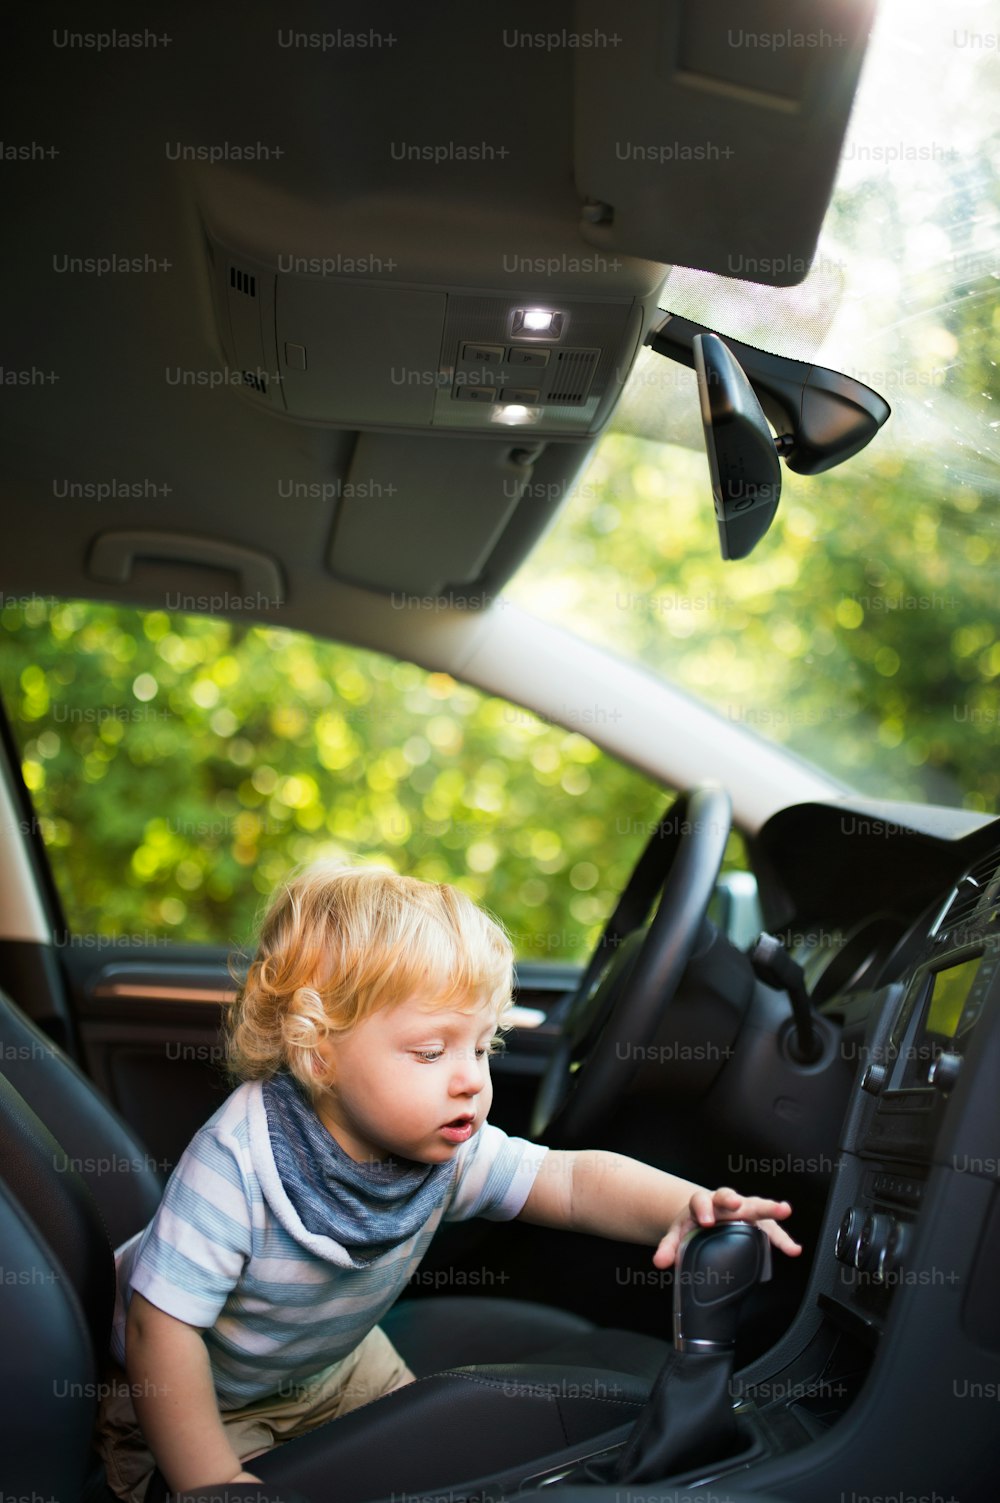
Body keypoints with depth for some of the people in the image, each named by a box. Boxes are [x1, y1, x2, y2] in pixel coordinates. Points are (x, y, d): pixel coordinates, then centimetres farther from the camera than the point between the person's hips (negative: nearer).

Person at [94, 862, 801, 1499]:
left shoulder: (450, 1152, -23)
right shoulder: (239, 1162, -40)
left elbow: (572, 1180, -21)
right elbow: (161, 1325, -35)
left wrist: (686, 1205, -40)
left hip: (338, 1362, 5)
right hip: (200, 1398, -5)